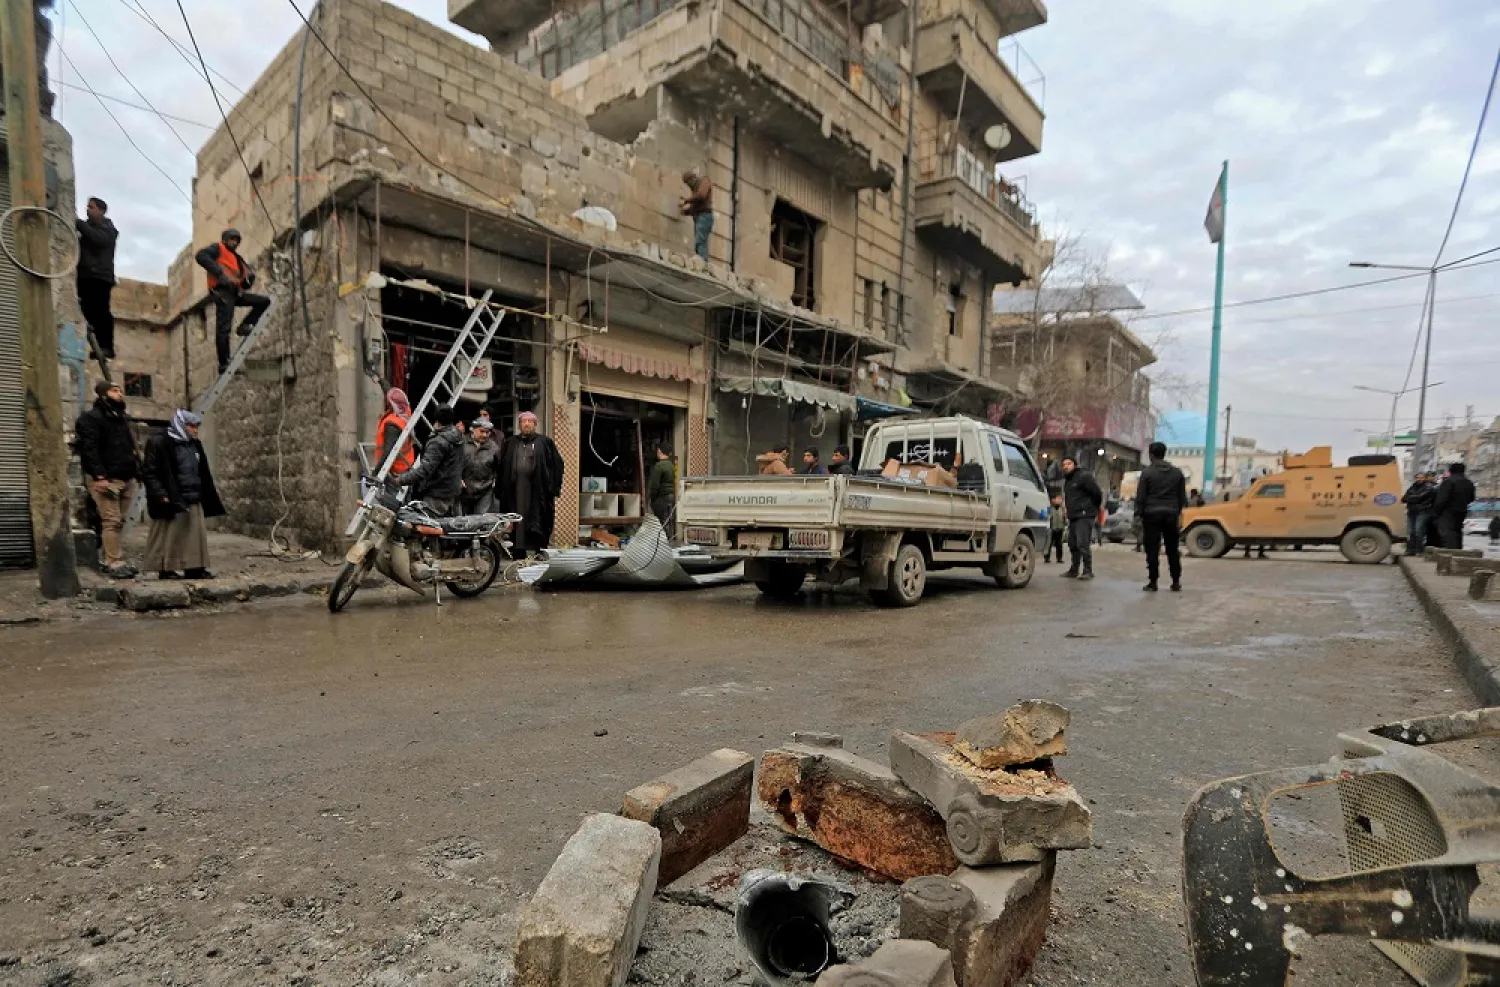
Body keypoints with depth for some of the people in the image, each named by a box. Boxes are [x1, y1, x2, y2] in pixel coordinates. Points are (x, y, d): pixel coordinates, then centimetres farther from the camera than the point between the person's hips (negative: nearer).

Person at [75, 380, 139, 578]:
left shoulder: (121, 418, 20)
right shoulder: (91, 418, -6)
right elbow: (89, 449, -16)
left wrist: (134, 473, 15)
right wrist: (99, 476, -23)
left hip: (125, 478, 8)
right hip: (105, 479, -8)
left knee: (118, 521, 10)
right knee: (111, 521, -10)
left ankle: (111, 560, 16)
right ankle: (114, 563, -7)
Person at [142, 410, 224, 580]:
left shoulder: (194, 444, 14)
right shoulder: (159, 442, -8)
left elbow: (202, 473, 20)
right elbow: (150, 472, -11)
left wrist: (207, 495, 18)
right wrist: (161, 494, -19)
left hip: (193, 500, 7)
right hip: (171, 500, -7)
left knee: (196, 534, 7)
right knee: (168, 536, 1)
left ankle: (194, 568, 13)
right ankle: (166, 569, 9)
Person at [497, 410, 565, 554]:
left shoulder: (545, 442, 5)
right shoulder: (511, 444, 14)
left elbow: (557, 464, 3)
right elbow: (502, 467, 12)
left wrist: (555, 487, -4)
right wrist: (501, 489, 4)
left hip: (538, 489, -2)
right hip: (516, 489, 3)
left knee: (539, 521, -2)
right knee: (519, 521, 4)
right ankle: (520, 552, 11)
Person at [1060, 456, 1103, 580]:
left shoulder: (1084, 477, -7)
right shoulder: (1067, 481, 21)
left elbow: (1098, 494, -8)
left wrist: (1093, 509, 2)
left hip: (1085, 517, -9)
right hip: (1073, 518, 9)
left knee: (1083, 544, -15)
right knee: (1072, 544, 12)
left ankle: (1088, 571, -11)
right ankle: (1074, 570, 20)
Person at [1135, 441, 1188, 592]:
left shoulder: (1147, 472, -5)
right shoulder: (1177, 472, 9)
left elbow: (1140, 496, -6)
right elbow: (1182, 496, 10)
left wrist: (1139, 515, -1)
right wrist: (1180, 514, 13)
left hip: (1152, 514, -4)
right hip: (1171, 514, 4)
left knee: (1152, 550, -1)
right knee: (1173, 550, 10)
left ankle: (1152, 582, 0)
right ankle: (1176, 582, 12)